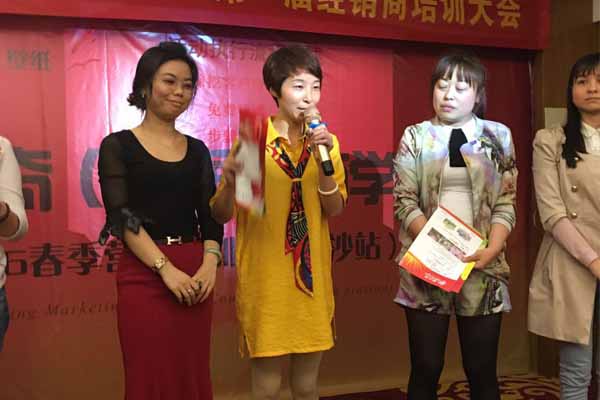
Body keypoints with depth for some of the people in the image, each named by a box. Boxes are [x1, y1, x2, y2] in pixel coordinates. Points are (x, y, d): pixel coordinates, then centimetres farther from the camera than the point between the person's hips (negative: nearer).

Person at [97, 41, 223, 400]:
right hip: (143, 273, -4)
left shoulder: (197, 150, 12)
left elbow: (210, 215, 8)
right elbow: (121, 216, -8)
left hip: (195, 274, 4)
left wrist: (210, 264, -10)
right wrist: (166, 268, -18)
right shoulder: (118, 145, 1)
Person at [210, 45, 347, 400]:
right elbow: (221, 214, -6)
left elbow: (335, 209, -4)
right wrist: (230, 181, -26)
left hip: (312, 277, 4)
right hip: (266, 280, -3)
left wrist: (324, 158, -17)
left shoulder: (326, 142, 5)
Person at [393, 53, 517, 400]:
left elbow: (506, 204, 4)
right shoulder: (416, 136, 5)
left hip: (483, 267, 1)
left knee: (482, 371, 8)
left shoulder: (498, 136, 7)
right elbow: (404, 202, -1)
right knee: (426, 370, 5)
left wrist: (492, 249, -12)